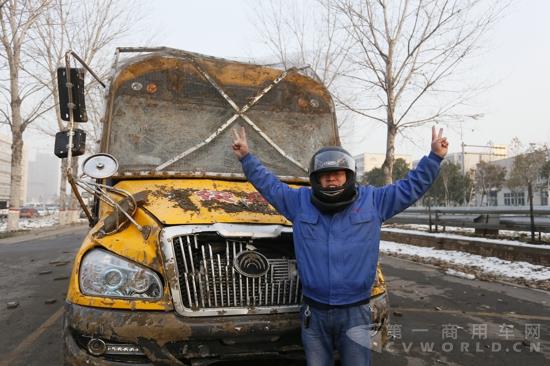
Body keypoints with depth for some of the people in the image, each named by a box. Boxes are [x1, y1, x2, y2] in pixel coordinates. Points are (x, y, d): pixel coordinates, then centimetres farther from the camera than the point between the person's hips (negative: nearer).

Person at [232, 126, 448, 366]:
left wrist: (435, 156, 0)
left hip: (355, 312, -1)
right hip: (314, 313, 2)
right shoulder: (300, 202, 2)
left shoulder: (372, 201, 0)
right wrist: (246, 157, 9)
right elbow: (268, 185, 11)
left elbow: (412, 186, 5)